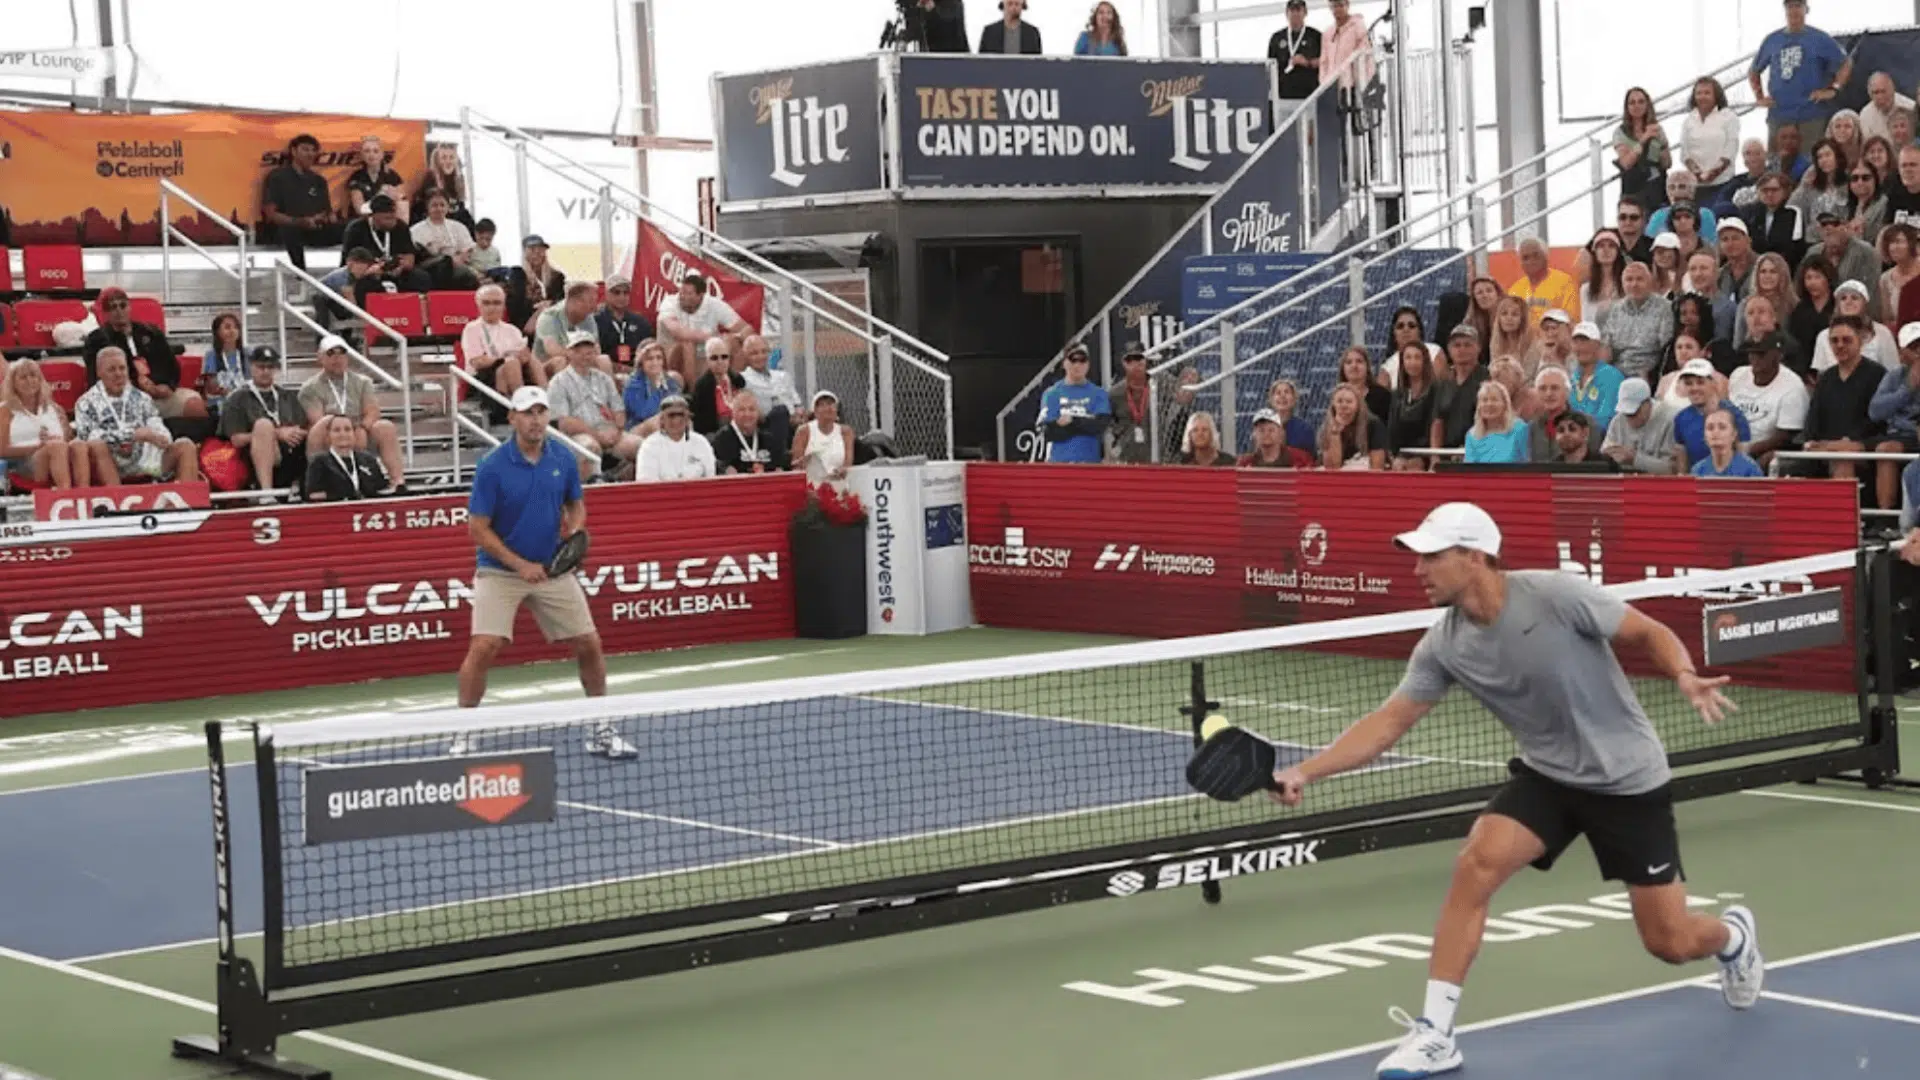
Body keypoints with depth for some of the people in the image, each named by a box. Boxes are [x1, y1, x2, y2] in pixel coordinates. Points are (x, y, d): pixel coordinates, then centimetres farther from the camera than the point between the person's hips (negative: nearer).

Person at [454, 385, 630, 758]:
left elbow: (576, 505, 13)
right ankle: (462, 734, -2)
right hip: (500, 571, -4)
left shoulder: (563, 459, -2)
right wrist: (521, 565, -17)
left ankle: (602, 732, 19)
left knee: (589, 645, 3)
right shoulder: (492, 467, -14)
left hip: (553, 569, 4)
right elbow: (478, 529, -11)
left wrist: (574, 531, -9)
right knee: (483, 647, -17)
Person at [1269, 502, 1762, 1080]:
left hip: (1627, 778, -4)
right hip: (1548, 774, 4)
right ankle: (1435, 1033, -14)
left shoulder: (1556, 595, -25)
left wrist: (1687, 677, -35)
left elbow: (1652, 634, -14)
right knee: (1475, 865, -22)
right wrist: (1305, 771, -20)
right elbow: (1388, 721, -9)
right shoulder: (1443, 645, -11)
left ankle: (1732, 935, 41)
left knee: (1671, 944, 2)